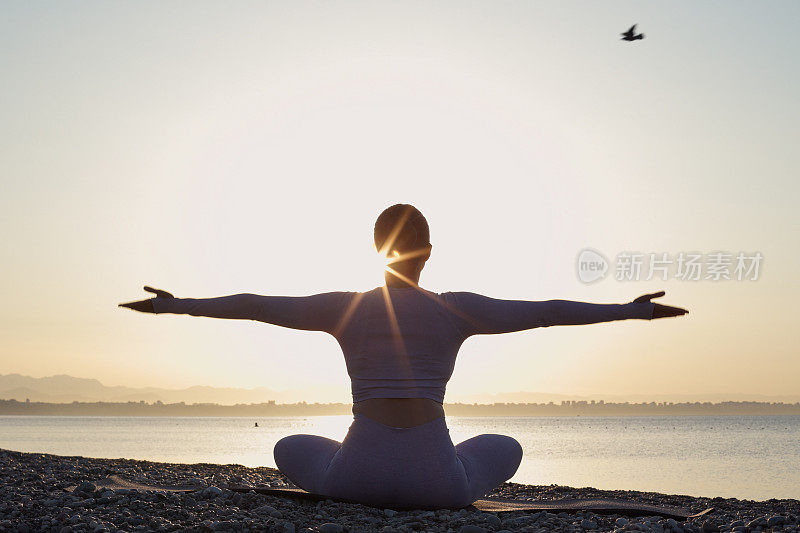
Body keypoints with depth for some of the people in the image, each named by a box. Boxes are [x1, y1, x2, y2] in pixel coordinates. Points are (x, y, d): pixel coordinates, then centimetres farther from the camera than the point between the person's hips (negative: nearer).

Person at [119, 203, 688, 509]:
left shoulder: (343, 308, 3)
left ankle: (361, 495, 13)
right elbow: (547, 311, 5)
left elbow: (252, 305, 9)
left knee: (290, 447, 33)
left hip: (358, 472, 1)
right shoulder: (458, 309, 0)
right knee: (505, 447, 32)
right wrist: (631, 310, 14)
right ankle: (429, 499, 13)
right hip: (437, 480, 0)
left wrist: (175, 304, 21)